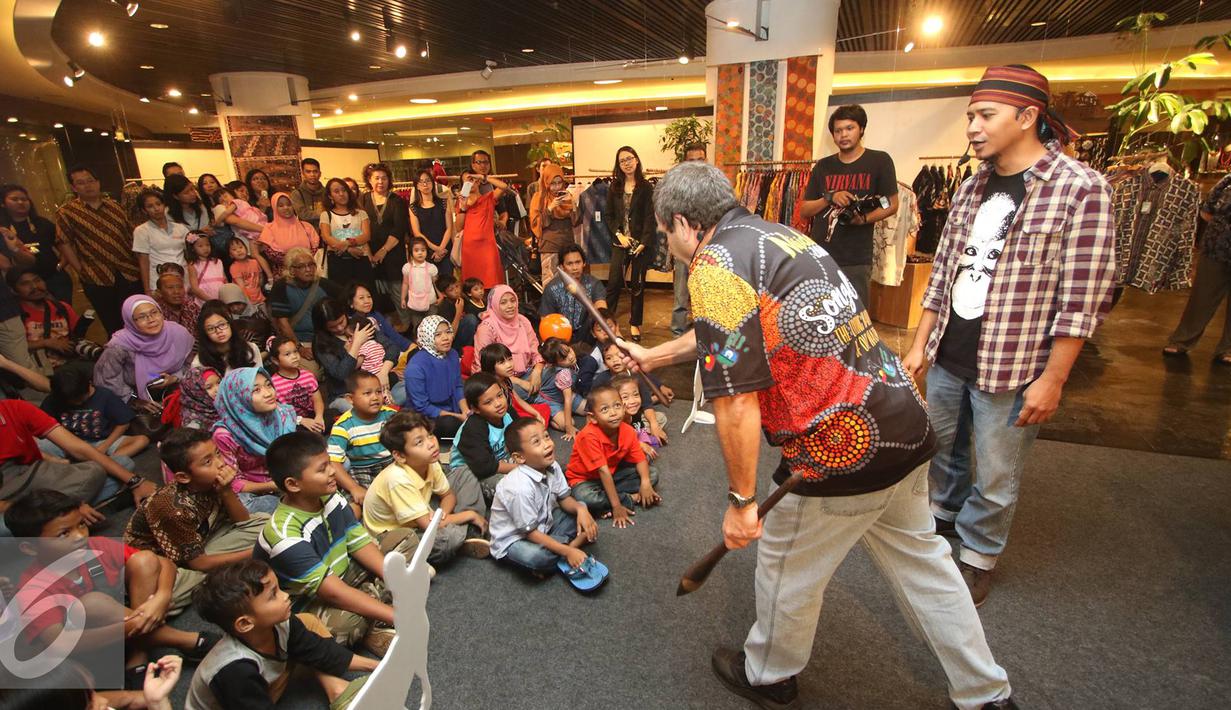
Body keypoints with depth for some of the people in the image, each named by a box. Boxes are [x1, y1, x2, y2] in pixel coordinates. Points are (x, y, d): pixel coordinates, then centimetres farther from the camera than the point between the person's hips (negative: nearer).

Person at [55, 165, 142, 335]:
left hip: (130, 272, 2)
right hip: (97, 278, -2)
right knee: (111, 322, 8)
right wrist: (81, 271, -7)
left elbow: (130, 234, 11)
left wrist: (139, 262, 4)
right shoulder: (66, 212, -1)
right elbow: (65, 244, -2)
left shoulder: (114, 205, 8)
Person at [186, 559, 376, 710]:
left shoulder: (278, 625, -19)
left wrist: (376, 665, -8)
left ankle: (339, 692, -9)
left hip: (260, 690, 7)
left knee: (308, 622, -3)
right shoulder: (235, 671, -38)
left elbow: (322, 651, -8)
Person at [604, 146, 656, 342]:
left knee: (637, 284, 5)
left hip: (641, 243, -2)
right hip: (620, 242, 2)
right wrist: (619, 234, -6)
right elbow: (607, 215, 9)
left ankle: (635, 324, 17)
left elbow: (650, 217, -6)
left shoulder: (646, 187, -1)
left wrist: (644, 243, -15)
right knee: (614, 283, -3)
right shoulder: (614, 187, 8)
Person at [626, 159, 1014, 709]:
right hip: (908, 425, 9)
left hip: (844, 452, -8)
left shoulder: (715, 265, -15)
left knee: (785, 567, 16)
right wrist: (653, 356, 38)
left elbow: (736, 400, -22)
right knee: (921, 559, 26)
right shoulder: (778, 234, 13)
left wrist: (741, 500, -10)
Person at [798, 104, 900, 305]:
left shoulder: (879, 161, 1)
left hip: (856, 261, -3)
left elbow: (891, 205, 2)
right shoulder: (823, 166, 10)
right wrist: (829, 198, -10)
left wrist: (864, 219, -15)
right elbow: (803, 211, 8)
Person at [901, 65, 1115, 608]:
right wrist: (920, 343, 9)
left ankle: (978, 557, 31)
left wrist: (1052, 380, -15)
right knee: (943, 451, 22)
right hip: (946, 358, 5)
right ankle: (942, 513, 46)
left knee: (995, 478, 10)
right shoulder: (972, 187, 6)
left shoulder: (1081, 189, -11)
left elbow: (1083, 300, -13)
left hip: (1010, 370, -5)